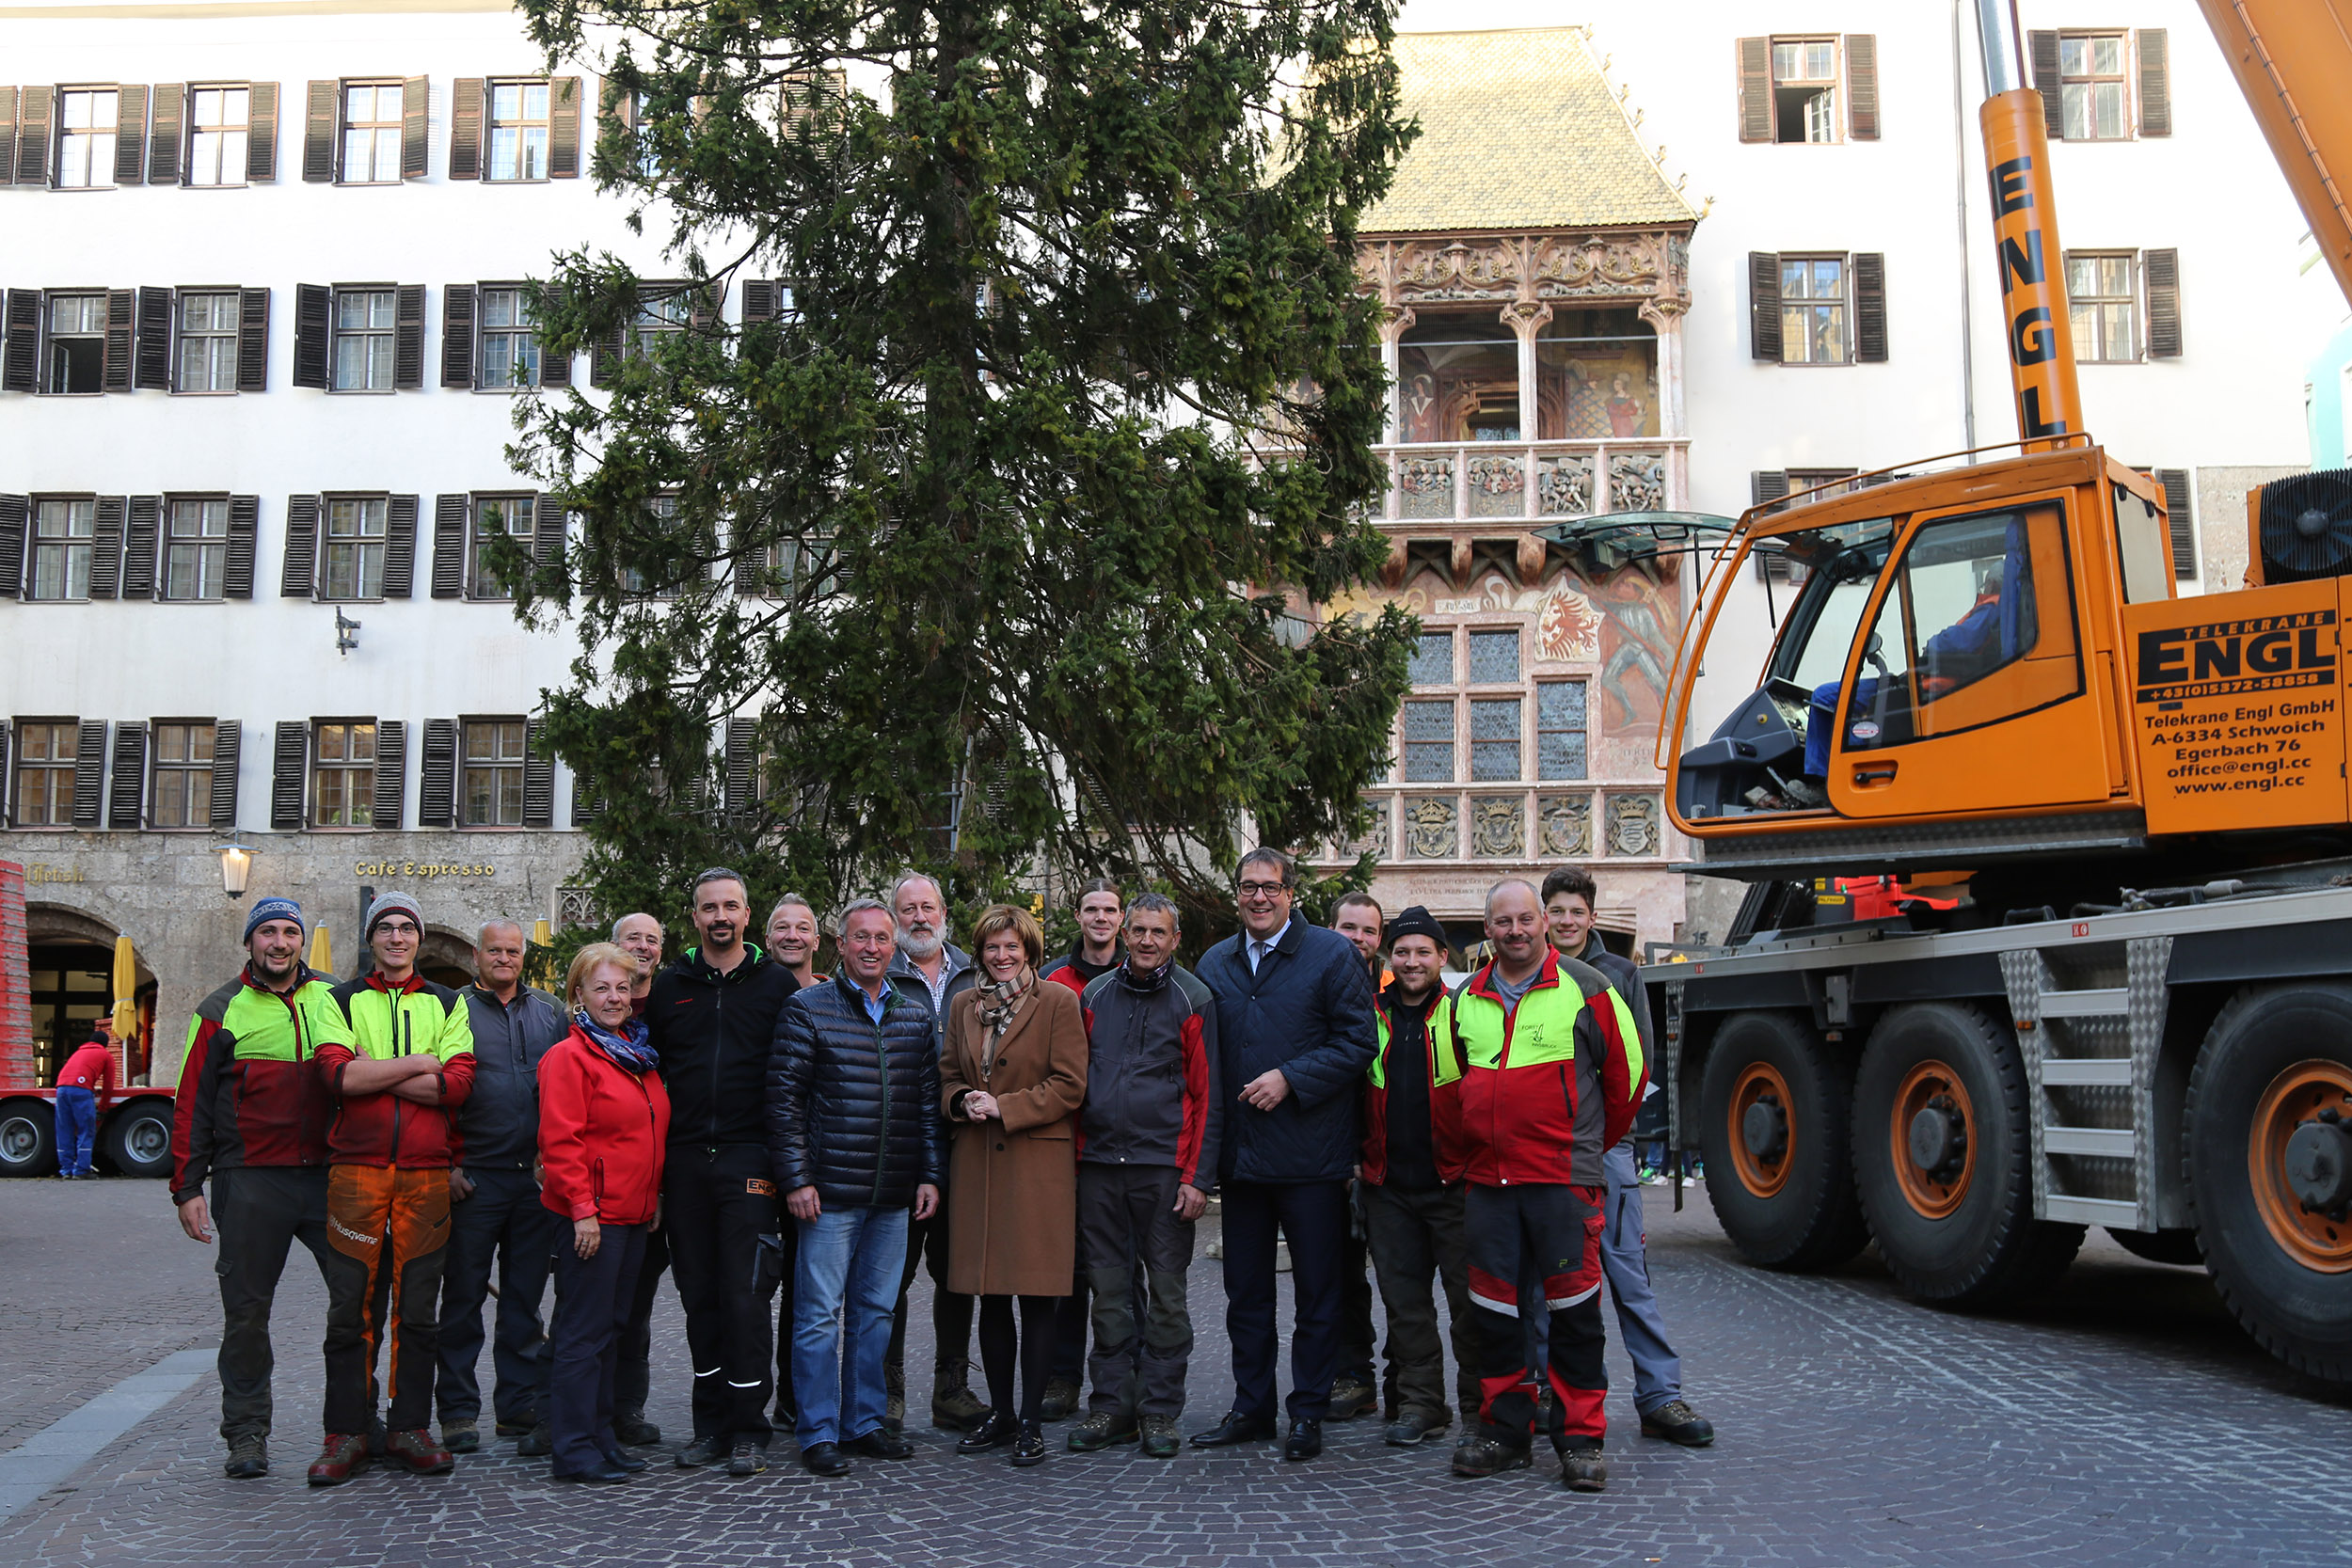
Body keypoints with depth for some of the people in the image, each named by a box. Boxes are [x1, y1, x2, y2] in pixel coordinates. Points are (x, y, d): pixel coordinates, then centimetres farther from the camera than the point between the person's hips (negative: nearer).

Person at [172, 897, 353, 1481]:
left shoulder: (334, 1000, 10)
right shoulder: (222, 1012, 5)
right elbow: (193, 1104, 5)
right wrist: (188, 1187, -1)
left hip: (329, 1175, 2)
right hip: (251, 1184, -2)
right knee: (247, 1311, 5)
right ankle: (247, 1433, 16)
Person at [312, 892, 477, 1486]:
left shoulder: (447, 1004, 12)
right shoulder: (342, 1000, 10)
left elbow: (458, 1084, -4)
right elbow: (338, 1074, -9)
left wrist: (372, 1074, -7)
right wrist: (416, 1064, -8)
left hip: (426, 1171, 1)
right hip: (356, 1168, -1)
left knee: (418, 1306, 4)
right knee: (351, 1305, 0)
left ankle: (410, 1427, 12)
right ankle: (347, 1433, 8)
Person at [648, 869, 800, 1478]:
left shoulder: (778, 984, 4)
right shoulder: (669, 986, 12)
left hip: (749, 1159, -3)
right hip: (685, 1161, 3)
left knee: (746, 1295, -6)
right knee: (699, 1296, 9)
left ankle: (748, 1429, 3)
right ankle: (710, 1425, 19)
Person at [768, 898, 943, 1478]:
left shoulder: (916, 1017, 11)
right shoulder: (807, 1009, -3)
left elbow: (929, 1103, 14)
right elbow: (784, 1100, -6)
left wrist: (929, 1175, 7)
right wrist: (795, 1179, -11)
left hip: (894, 1195, 5)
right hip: (830, 1191, -4)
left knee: (875, 1310, 12)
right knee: (820, 1314, 0)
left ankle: (866, 1420, 22)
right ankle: (819, 1433, 9)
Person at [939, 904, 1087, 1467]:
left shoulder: (1059, 1002, -1)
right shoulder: (964, 1006, 14)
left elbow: (1068, 1087, -6)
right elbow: (947, 1076, 19)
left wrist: (1004, 1107, -13)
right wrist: (963, 1101, -4)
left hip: (1038, 1164, -4)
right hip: (976, 1164, 4)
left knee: (1037, 1298, -2)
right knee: (991, 1297, 8)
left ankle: (1031, 1421, 7)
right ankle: (999, 1413, 20)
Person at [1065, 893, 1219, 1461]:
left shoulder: (1193, 1000, -1)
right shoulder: (1095, 995, 10)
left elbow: (1207, 1095, -3)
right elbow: (1075, 1081, 15)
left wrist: (1198, 1177, -9)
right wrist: (1074, 1156, 6)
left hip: (1164, 1166, -3)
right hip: (1098, 1164, 3)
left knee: (1166, 1291, 2)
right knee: (1109, 1290, 8)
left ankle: (1159, 1411, 11)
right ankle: (1112, 1406, 18)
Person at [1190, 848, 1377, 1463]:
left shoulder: (1332, 955, -3)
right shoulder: (1215, 963, 12)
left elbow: (1358, 1042, -7)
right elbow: (1205, 1058, 16)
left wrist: (1290, 1078, -16)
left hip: (1310, 1156, -4)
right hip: (1241, 1154, 5)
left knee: (1317, 1292, 4)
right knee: (1245, 1292, 12)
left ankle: (1309, 1413, 15)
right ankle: (1251, 1408, 24)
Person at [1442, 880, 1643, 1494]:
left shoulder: (1585, 989, -2)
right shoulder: (1466, 1000, 12)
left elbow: (1626, 1073, 6)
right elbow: (1453, 1086, 23)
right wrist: (1462, 1157, 20)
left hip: (1563, 1177, -4)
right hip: (1486, 1179, 4)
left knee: (1572, 1307, -2)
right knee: (1494, 1307, 8)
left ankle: (1580, 1438, 9)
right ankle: (1504, 1429, 20)